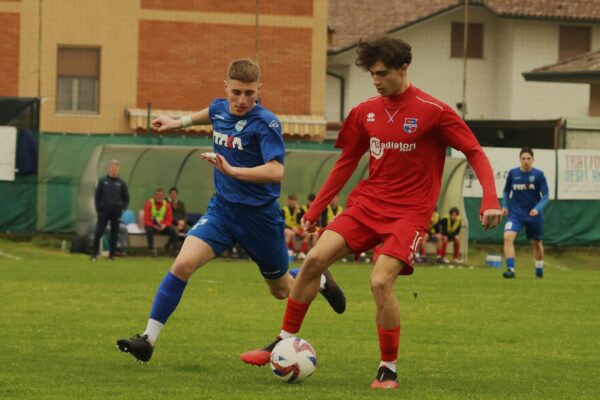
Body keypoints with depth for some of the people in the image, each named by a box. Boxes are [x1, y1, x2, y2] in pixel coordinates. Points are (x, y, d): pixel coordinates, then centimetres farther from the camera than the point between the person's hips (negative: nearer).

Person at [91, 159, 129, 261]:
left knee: (114, 235, 5)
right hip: (104, 212, -1)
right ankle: (94, 254, -4)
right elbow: (97, 196, 5)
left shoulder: (121, 183, 6)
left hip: (116, 213, 1)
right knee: (98, 233, -9)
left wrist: (122, 209, -1)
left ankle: (111, 255, 11)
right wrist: (98, 209, -3)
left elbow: (126, 198, 12)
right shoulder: (103, 181, 3)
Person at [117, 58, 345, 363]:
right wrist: (180, 122, 32)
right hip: (222, 209, 4)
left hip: (260, 215, -4)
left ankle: (321, 281, 49)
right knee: (183, 264, -19)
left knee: (281, 289, 15)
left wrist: (231, 170, -41)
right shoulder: (219, 109, 0)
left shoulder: (266, 123, -19)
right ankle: (149, 339, -17)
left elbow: (276, 172, -32)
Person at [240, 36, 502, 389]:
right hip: (367, 202, 5)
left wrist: (490, 200, -21)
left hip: (409, 211, -5)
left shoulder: (433, 112, -10)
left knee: (381, 281, -22)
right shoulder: (366, 112, 5)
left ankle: (389, 369, -5)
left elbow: (476, 153, -8)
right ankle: (285, 341, 4)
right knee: (315, 259, -10)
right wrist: (316, 208, 16)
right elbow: (347, 161, 17)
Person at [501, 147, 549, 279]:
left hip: (533, 215, 0)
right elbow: (506, 191, 12)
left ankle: (539, 269, 38)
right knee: (508, 237, -24)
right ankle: (510, 269, -25)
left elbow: (545, 195, -7)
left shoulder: (538, 174, -9)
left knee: (536, 243, 14)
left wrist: (537, 208, -24)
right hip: (516, 213, 0)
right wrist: (505, 206, -2)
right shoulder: (512, 173, -3)